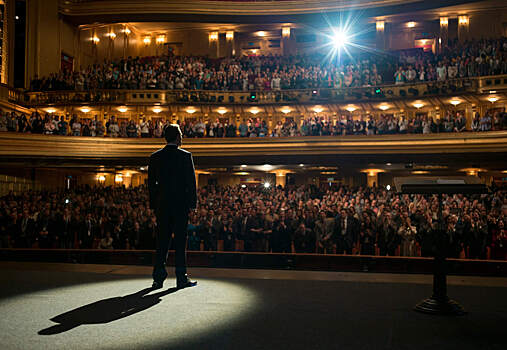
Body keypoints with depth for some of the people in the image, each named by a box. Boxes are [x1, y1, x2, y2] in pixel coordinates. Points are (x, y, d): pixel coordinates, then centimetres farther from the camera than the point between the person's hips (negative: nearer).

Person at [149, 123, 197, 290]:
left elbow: (151, 182, 7)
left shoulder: (155, 157, 6)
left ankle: (158, 278, 9)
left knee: (162, 240, 8)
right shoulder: (185, 156, -5)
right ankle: (181, 278, 6)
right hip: (181, 204, -3)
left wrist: (153, 204, 12)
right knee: (180, 240, 2)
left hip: (162, 204, 3)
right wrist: (193, 203, 1)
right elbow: (191, 182, -5)